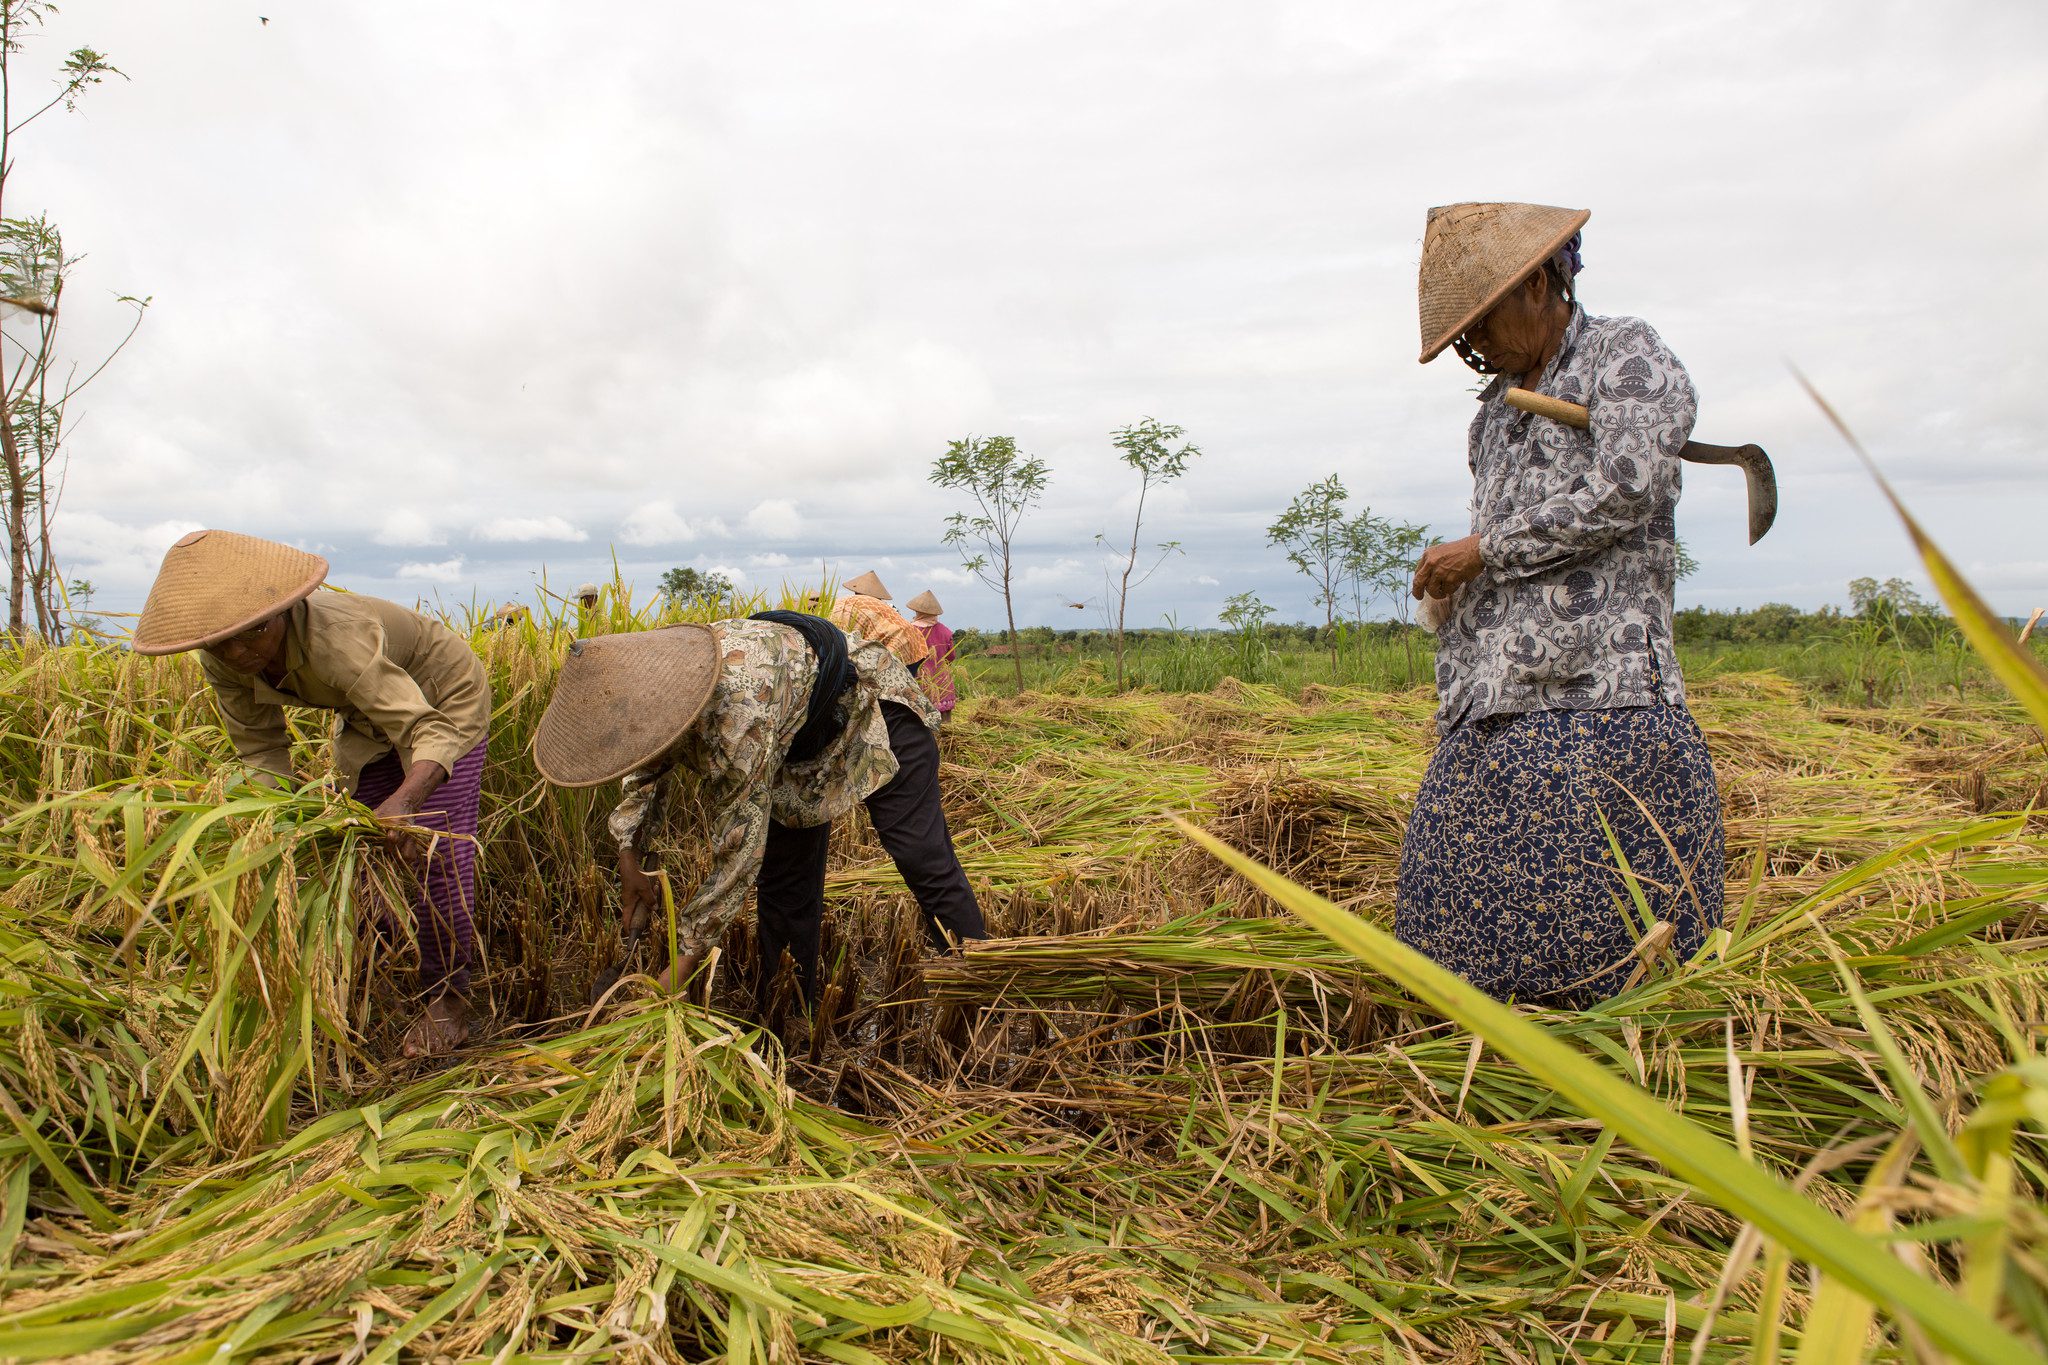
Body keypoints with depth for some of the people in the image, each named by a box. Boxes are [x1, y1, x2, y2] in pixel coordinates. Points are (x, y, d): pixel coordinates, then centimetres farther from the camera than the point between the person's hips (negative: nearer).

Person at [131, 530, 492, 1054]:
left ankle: (448, 999, 0)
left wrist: (405, 801, -68)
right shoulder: (224, 663, -20)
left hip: (444, 700, -7)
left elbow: (431, 730, -50)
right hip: (367, 718, 7)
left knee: (439, 850, -14)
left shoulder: (335, 638, -43)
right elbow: (262, 753, -9)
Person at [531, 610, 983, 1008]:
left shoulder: (737, 706, -46)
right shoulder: (654, 686, -20)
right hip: (801, 741, 8)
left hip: (873, 706, -8)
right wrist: (631, 855, -9)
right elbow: (645, 776, 4)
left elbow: (737, 844, -39)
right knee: (784, 877, 8)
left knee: (922, 858, -14)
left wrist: (687, 956, -32)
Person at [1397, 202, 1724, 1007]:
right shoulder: (1498, 406, 25)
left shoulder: (1629, 355, 4)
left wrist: (1483, 550, -6)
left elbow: (1623, 492, -10)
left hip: (1596, 693, -7)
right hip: (1492, 705, 7)